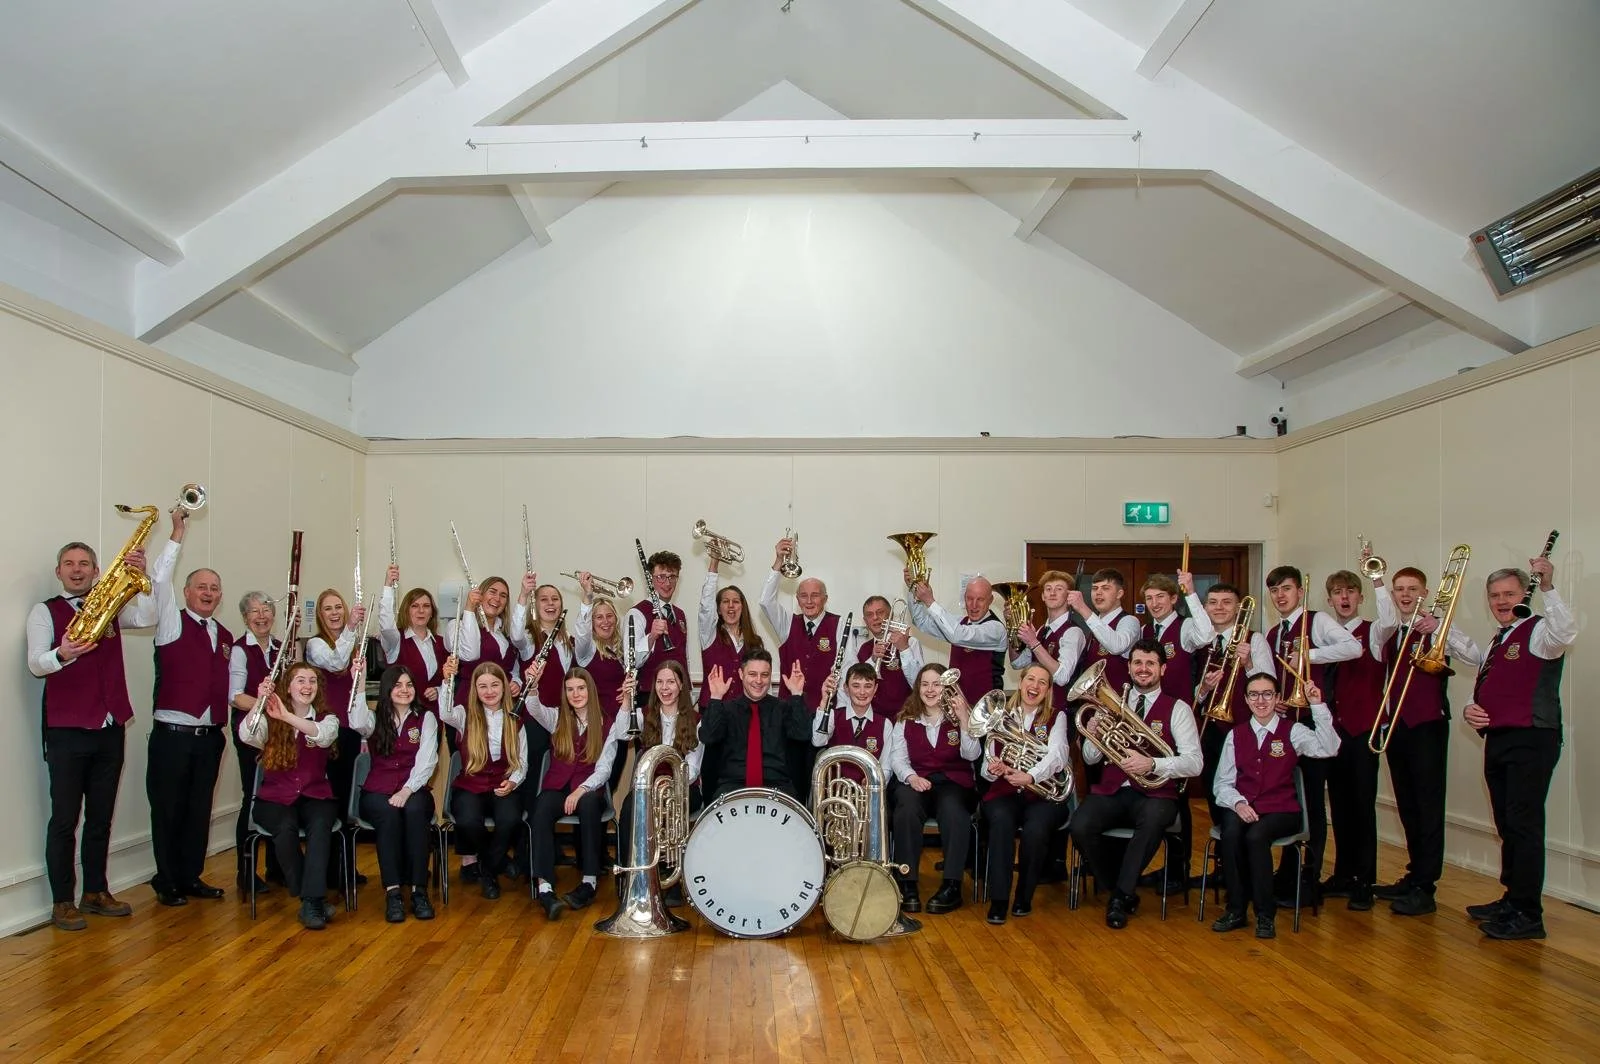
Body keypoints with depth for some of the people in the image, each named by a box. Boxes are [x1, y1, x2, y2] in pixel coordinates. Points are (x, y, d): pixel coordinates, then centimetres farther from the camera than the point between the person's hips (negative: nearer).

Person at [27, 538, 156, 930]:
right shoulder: (44, 611, 0)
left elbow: (147, 618, -7)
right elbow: (36, 664, -12)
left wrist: (139, 577, -19)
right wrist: (62, 654, -34)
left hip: (111, 729, 4)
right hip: (66, 732, -4)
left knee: (101, 817, 12)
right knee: (64, 819, 1)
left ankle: (96, 892, 22)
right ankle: (62, 902, 10)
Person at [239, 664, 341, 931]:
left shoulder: (327, 718, 4)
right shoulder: (270, 719, 2)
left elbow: (323, 736, -22)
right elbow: (246, 735, -21)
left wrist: (287, 716, -35)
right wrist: (259, 701, -37)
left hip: (315, 796, 0)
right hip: (274, 798, 0)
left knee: (320, 825, -32)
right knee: (286, 828, -32)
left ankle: (311, 901, -30)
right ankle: (314, 898, -19)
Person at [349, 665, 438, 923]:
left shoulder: (426, 718, 10)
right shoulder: (375, 718, 13)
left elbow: (426, 761, -2)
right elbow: (357, 723, -14)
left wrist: (406, 790, -17)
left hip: (414, 790, 0)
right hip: (378, 792, 0)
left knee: (415, 810, -34)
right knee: (388, 813, -33)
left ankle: (419, 890, -31)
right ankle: (392, 892, -33)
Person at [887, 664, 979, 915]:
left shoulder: (959, 716, 9)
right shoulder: (906, 719, 13)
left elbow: (972, 755, -7)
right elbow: (897, 758, 5)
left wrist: (964, 720, -20)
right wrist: (911, 777, -16)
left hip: (954, 783, -1)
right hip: (916, 782, 1)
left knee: (952, 809, -35)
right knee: (906, 809, -33)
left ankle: (951, 885, -30)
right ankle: (907, 885, -29)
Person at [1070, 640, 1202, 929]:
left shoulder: (1177, 709, 4)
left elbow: (1194, 763, -6)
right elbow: (1090, 759, 13)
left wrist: (1152, 764, -23)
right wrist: (1093, 737, -10)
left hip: (1155, 795, -3)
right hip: (1111, 791, 3)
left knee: (1153, 820, -38)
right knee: (1080, 826, -27)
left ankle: (1120, 898, -20)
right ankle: (1123, 891, -1)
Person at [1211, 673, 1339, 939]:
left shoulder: (1292, 731, 3)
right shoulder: (1236, 734, 11)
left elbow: (1328, 749, -17)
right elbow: (1223, 782, 7)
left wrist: (1318, 706, -21)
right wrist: (1237, 802, -14)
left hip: (1281, 810, -2)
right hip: (1242, 807, 2)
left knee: (1256, 836, -33)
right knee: (1231, 833, -31)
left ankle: (1265, 915, -16)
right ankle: (1235, 909, -13)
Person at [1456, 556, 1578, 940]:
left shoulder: (1539, 632, -5)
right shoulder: (1496, 643, 21)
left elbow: (1566, 631, -31)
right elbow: (1486, 694, 28)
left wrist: (1547, 588, -38)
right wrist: (1470, 710, 7)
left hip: (1530, 740, -9)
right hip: (1497, 741, 9)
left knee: (1524, 826, -8)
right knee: (1507, 827, 15)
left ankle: (1528, 915, -4)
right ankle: (1511, 901, 25)